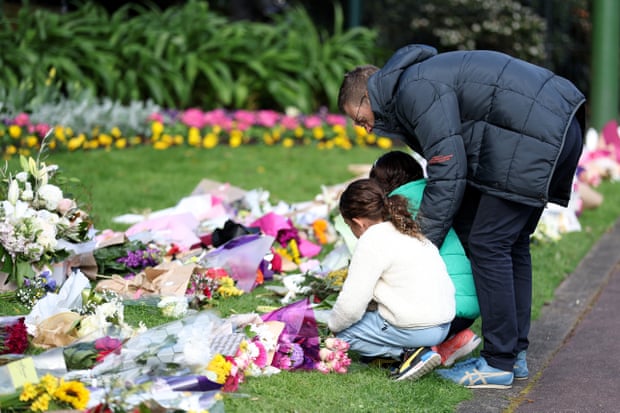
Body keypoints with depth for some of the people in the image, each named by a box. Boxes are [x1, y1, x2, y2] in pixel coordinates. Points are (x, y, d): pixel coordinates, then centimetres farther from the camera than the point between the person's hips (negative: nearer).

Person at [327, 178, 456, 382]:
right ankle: (409, 349, 7)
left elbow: (351, 305, -14)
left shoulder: (372, 240, -12)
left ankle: (410, 353, -7)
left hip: (415, 330, -9)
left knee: (344, 332, 6)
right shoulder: (409, 231, 16)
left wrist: (333, 325, 7)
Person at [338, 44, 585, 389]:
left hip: (536, 137, -11)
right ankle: (515, 354, 21)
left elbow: (448, 174, -15)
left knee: (488, 244, -6)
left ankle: (498, 364, -2)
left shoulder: (415, 89, -10)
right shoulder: (426, 77, 22)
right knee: (512, 243, 16)